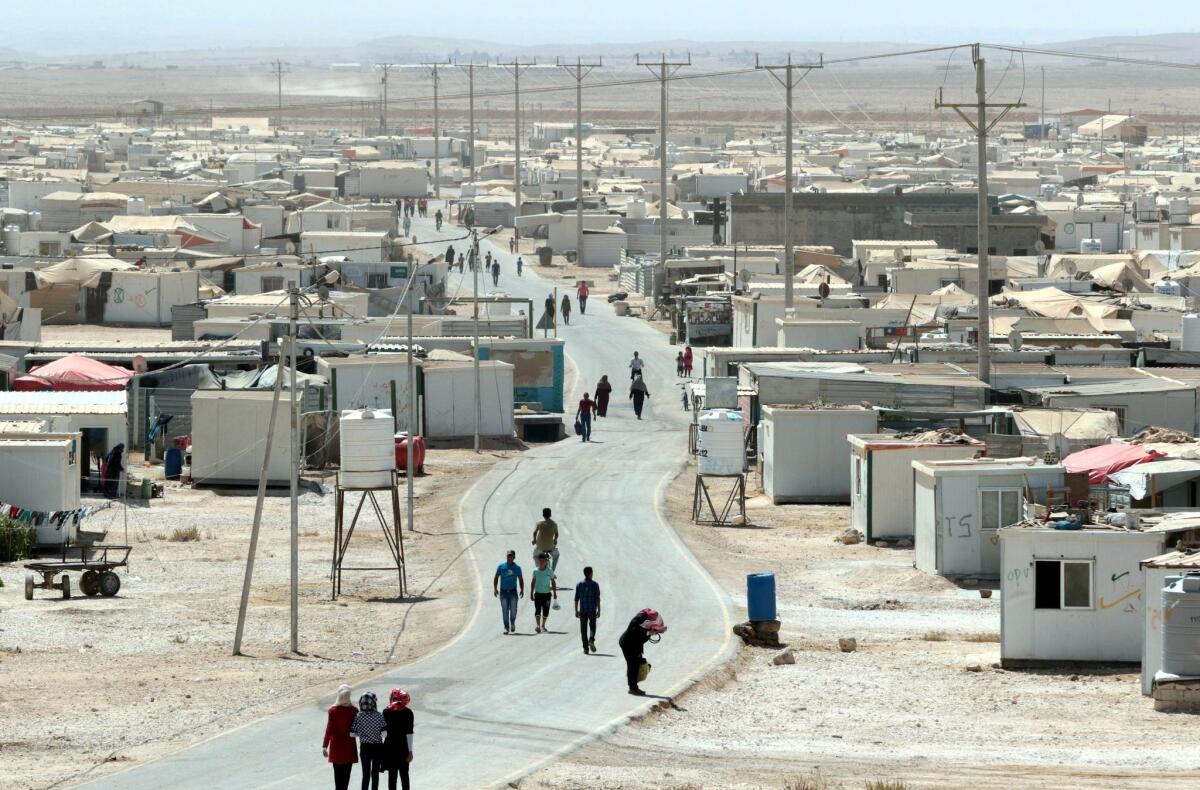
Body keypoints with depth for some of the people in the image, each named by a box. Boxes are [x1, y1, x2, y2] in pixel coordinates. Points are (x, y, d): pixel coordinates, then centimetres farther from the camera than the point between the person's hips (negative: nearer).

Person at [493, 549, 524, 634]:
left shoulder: (517, 568, 4)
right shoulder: (501, 567, 2)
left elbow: (520, 579, 11)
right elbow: (496, 578, 7)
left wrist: (522, 590, 2)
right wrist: (495, 589, -3)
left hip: (513, 592, 0)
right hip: (503, 592, 0)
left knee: (513, 610, -4)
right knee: (505, 610, 0)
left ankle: (512, 623, 22)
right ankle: (506, 627, 7)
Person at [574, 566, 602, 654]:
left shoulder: (579, 585, 0)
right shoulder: (595, 585, -4)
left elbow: (576, 599, 1)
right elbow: (598, 599, -5)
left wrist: (576, 611, 7)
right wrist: (598, 611, 1)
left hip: (582, 610, 1)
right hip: (592, 610, -1)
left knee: (583, 629, 6)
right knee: (592, 627, 15)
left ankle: (585, 647, 3)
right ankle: (591, 640, -12)